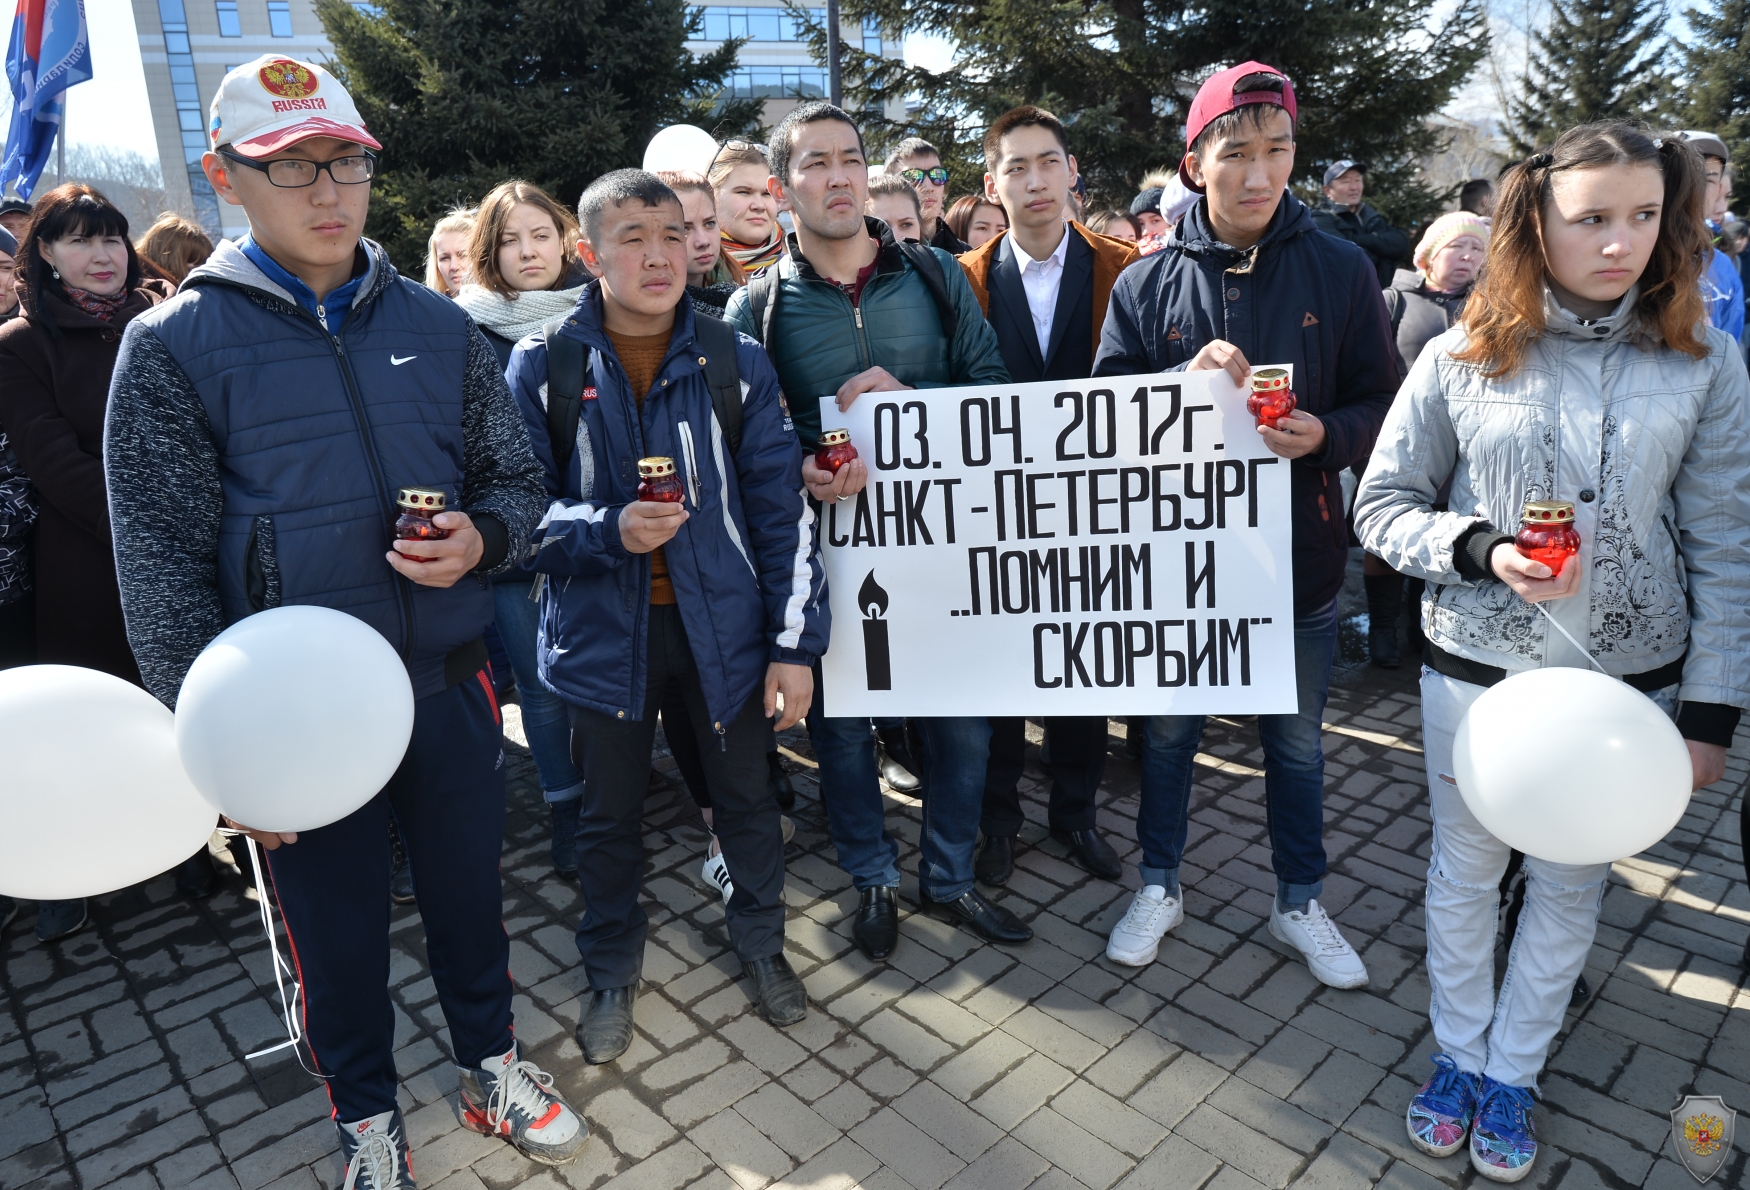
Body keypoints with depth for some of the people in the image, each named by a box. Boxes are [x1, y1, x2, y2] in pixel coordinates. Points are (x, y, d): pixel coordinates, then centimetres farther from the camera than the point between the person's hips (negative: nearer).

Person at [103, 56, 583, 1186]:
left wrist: (481, 539, -16)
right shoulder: (174, 347, -7)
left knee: (469, 890, 18)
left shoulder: (437, 324, 2)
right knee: (337, 922, 16)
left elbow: (517, 478, 7)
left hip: (451, 681, 3)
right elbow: (162, 565, -7)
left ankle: (491, 1067, 44)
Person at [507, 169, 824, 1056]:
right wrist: (610, 530, -23)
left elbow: (783, 509, -2)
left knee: (746, 796, 16)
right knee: (609, 816, 16)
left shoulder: (734, 362, -3)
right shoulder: (541, 366, -6)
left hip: (721, 624, 1)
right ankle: (611, 973, 40)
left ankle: (760, 942, 43)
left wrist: (795, 642, -5)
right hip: (604, 630, 0)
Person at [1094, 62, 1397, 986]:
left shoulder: (1341, 270, -3)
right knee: (1167, 730, 16)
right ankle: (1159, 886, 38)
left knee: (1296, 740, 17)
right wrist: (1186, 379, -22)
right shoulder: (1146, 284, -3)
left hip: (1298, 553, 1)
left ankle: (1299, 902, 39)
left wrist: (1324, 435, -21)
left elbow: (1380, 405, 0)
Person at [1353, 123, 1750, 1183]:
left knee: (1572, 882, 14)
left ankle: (1513, 1068, 36)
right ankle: (1459, 1050, 37)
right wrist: (1483, 551, -21)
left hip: (1627, 677, 1)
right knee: (1465, 868, 14)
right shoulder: (1463, 359, -7)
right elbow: (1381, 505, -3)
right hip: (1477, 667, -1)